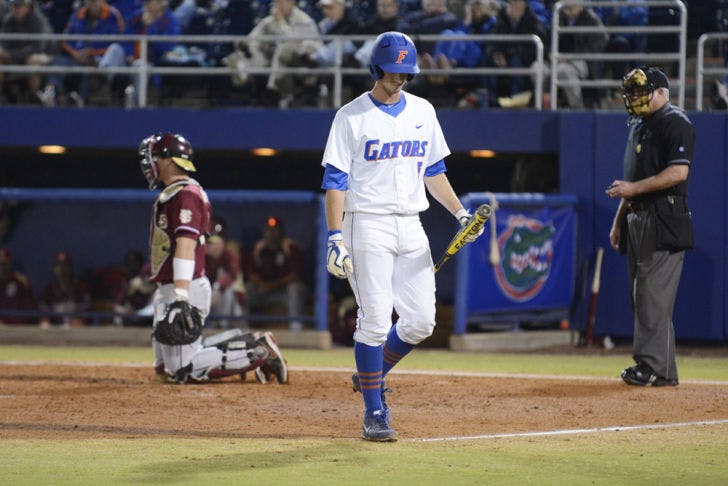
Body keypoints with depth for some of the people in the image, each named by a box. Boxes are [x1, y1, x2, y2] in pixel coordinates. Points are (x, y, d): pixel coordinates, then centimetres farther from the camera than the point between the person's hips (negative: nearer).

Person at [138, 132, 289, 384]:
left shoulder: (184, 194, -15)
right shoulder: (171, 193, 19)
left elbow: (186, 246, -25)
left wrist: (180, 298, -34)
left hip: (186, 288, -11)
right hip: (166, 290, 11)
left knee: (182, 370, -13)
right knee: (165, 367, 13)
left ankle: (260, 353, -6)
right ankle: (249, 345, 14)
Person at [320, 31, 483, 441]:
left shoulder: (423, 111, 12)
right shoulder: (352, 116, -4)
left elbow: (433, 170, 20)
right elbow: (335, 181, -7)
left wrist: (460, 212, 7)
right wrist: (335, 239, -15)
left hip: (411, 228, 5)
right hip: (368, 226, -5)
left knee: (420, 322, 0)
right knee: (376, 321, -9)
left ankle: (372, 377, 25)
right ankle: (374, 412, 0)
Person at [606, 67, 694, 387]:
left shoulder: (675, 123, -8)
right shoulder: (638, 126, 21)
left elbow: (678, 172, -19)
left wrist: (634, 188, -20)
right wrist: (619, 220, 22)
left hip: (663, 222, -10)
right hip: (637, 219, 10)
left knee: (654, 295, -13)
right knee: (642, 297, 8)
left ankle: (655, 367, -14)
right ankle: (661, 370, 11)